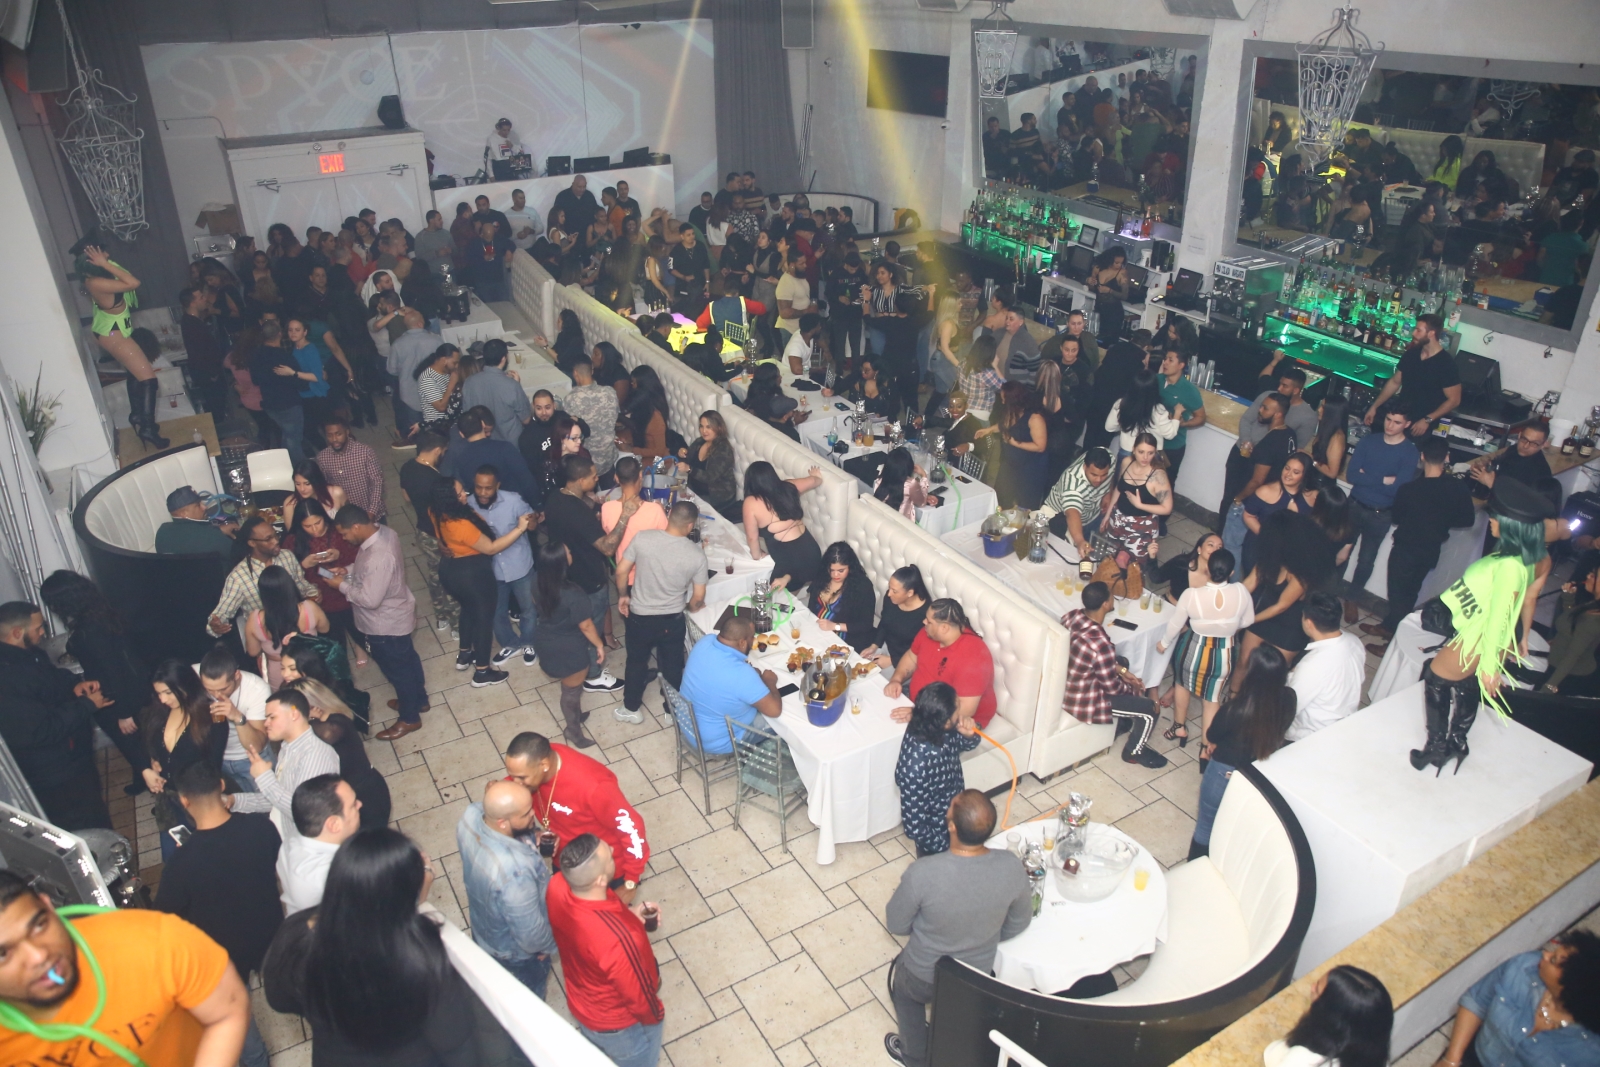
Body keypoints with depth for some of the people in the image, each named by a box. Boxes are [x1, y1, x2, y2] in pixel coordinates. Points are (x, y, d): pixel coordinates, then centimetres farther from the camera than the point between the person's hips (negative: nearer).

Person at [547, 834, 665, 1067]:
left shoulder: (557, 886, -27)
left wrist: (627, 912, -11)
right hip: (620, 1023, -5)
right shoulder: (619, 940, -47)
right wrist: (655, 1016, -5)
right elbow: (640, 998, -26)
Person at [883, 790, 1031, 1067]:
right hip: (979, 974, 3)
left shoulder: (922, 873, -38)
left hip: (925, 977, -3)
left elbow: (896, 925, -19)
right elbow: (1019, 923, -8)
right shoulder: (1011, 867, -28)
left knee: (904, 990, 33)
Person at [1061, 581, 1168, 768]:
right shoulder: (1101, 644, -36)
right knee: (1150, 710, 5)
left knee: (1122, 662, 28)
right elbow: (1113, 688, -19)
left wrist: (1120, 669, 6)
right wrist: (1134, 688, 1)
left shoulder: (1072, 615, -12)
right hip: (1082, 702, -8)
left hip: (1063, 684, 8)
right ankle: (1134, 751, 32)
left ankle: (1121, 722, 46)